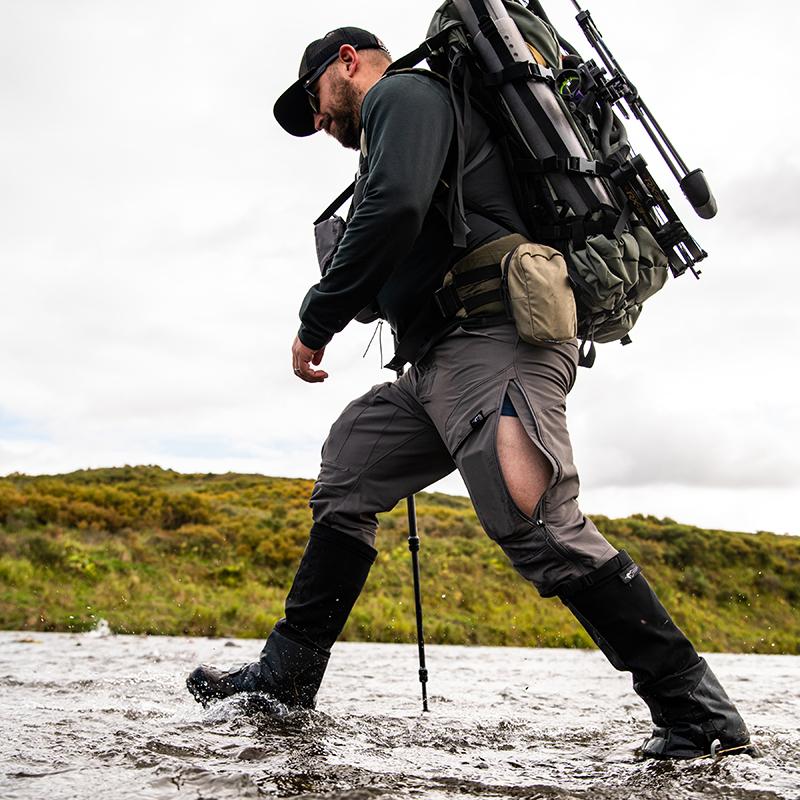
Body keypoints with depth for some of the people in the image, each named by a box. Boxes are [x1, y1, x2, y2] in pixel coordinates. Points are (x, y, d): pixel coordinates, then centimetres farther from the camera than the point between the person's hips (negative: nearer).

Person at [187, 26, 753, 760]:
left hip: (494, 341, -11)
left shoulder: (402, 93, 4)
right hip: (451, 358, 11)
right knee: (347, 473, 13)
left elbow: (394, 209, -16)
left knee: (537, 525, -18)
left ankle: (698, 711, -13)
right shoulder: (404, 117, 34)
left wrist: (316, 322, -8)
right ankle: (288, 673, 17)